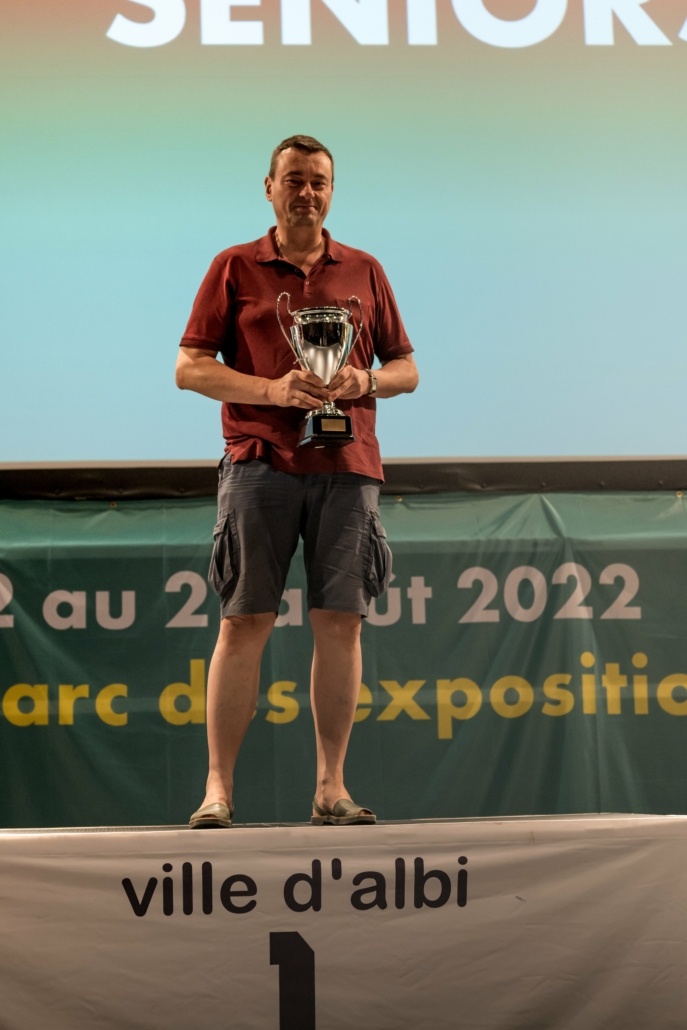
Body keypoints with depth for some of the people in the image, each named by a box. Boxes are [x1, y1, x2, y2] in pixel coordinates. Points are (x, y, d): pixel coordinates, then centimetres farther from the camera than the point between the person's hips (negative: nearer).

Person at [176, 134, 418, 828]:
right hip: (260, 462, -2)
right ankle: (218, 788, -1)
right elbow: (189, 367, 2)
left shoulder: (363, 271, 16)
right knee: (243, 622, -4)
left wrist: (365, 382, -6)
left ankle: (331, 787, 6)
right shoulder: (235, 268, 9)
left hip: (347, 465, 2)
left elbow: (406, 369, 17)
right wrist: (272, 389, -11)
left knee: (340, 622, 0)